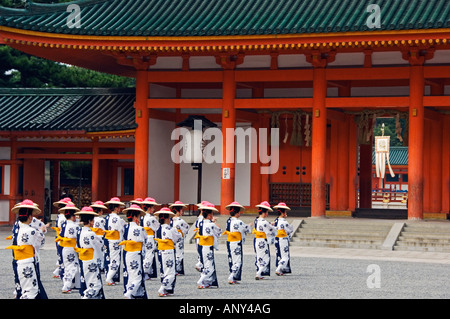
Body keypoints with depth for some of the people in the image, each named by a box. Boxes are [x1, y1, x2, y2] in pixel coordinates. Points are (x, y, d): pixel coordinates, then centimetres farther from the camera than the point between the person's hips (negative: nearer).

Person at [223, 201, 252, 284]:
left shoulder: (228, 221, 5)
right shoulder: (238, 222, -16)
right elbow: (247, 230, -4)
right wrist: (249, 226, 21)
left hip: (229, 243, 8)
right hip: (236, 244, -8)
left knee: (231, 260, 13)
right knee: (237, 261, -4)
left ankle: (234, 278, 18)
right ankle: (231, 278, -13)